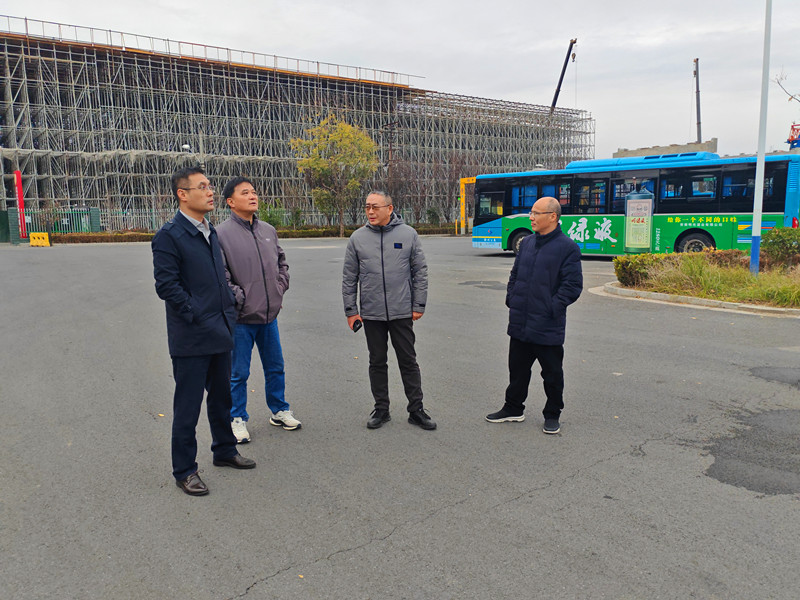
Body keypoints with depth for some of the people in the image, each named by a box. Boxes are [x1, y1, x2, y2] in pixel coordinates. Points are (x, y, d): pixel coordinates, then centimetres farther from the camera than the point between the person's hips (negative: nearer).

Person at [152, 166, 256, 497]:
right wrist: (198, 318, -17)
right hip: (191, 339, -8)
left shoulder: (210, 231, 13)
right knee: (187, 407, 4)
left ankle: (224, 451, 38)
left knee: (221, 397, 21)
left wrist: (228, 313, 11)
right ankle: (184, 471, 18)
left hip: (220, 334, 8)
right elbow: (166, 285, -18)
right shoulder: (169, 236, -13)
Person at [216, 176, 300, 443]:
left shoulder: (269, 230, 8)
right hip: (241, 317, -5)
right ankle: (238, 419, 24)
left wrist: (281, 286, 8)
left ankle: (279, 411, 34)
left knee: (275, 368, 17)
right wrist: (238, 297, -16)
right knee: (239, 373, 7)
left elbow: (281, 261, 21)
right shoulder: (221, 234, -10)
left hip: (269, 313, 6)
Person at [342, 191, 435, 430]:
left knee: (408, 361, 7)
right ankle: (381, 409, 24)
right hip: (371, 314, 1)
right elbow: (349, 278, 5)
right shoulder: (358, 238, 2)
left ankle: (416, 409, 18)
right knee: (377, 362, 11)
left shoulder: (408, 234, -1)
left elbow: (420, 272, 2)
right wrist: (350, 310, 1)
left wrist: (418, 305, -3)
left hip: (402, 312, -1)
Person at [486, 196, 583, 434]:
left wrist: (552, 308, -17)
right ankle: (513, 408, 32)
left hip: (548, 327, -6)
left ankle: (553, 415, 24)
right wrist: (511, 299, 8)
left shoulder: (567, 248, -10)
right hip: (520, 323, 6)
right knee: (517, 369, 17)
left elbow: (573, 285, -13)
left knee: (552, 374, 9)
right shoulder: (527, 243, 11)